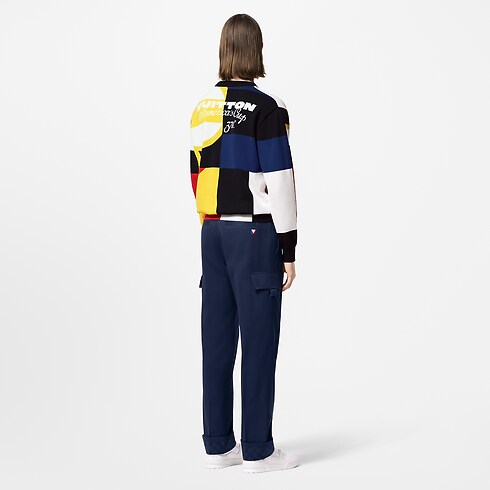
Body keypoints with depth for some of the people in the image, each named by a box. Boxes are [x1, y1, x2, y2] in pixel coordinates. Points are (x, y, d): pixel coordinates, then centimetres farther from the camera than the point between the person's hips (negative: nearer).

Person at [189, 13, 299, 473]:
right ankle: (257, 450, 3)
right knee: (259, 340, -2)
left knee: (218, 337, 9)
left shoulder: (203, 108, 11)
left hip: (212, 231, 7)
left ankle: (218, 444, 15)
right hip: (254, 232, -7)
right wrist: (289, 249, -9)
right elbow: (279, 181, -14)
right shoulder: (265, 107, -11)